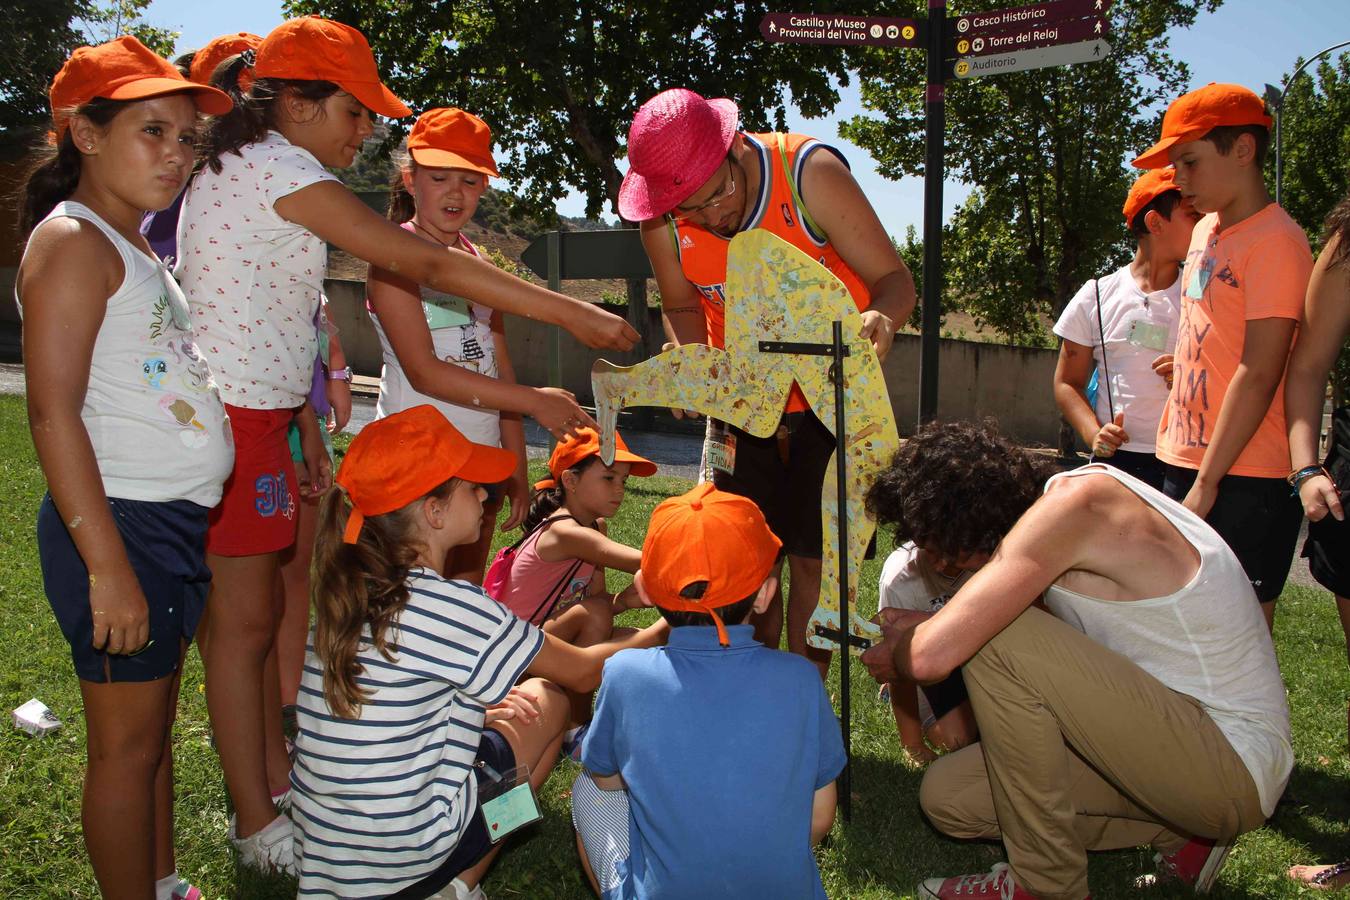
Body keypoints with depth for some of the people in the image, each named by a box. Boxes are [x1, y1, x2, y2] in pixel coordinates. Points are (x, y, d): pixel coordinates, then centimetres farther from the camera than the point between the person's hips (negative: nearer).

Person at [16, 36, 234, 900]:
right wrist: (107, 564, -22)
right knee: (127, 743, 3)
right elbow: (53, 410, -18)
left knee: (155, 730, 18)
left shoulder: (137, 247, 17)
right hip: (123, 526, -9)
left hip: (177, 522, 9)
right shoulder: (72, 239, -10)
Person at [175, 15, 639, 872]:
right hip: (234, 422, -10)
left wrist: (306, 428, 15)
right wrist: (573, 313, -21)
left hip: (251, 414, 10)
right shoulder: (280, 170, -16)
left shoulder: (240, 166, 15)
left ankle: (277, 776, 32)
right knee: (244, 620, 1)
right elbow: (429, 263, -22)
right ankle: (258, 825, 15)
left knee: (264, 608, 17)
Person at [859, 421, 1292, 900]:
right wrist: (919, 628, 7)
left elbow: (934, 655, -29)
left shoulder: (1077, 498, -24)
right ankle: (1176, 833, 10)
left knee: (996, 639, -23)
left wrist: (897, 653, -7)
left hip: (1237, 768, -9)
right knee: (947, 795, 3)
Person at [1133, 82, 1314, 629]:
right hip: (1185, 461, 8)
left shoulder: (1275, 241, -13)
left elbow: (1258, 374, -17)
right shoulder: (1207, 230, 13)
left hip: (1243, 476, -8)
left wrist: (1207, 482, -17)